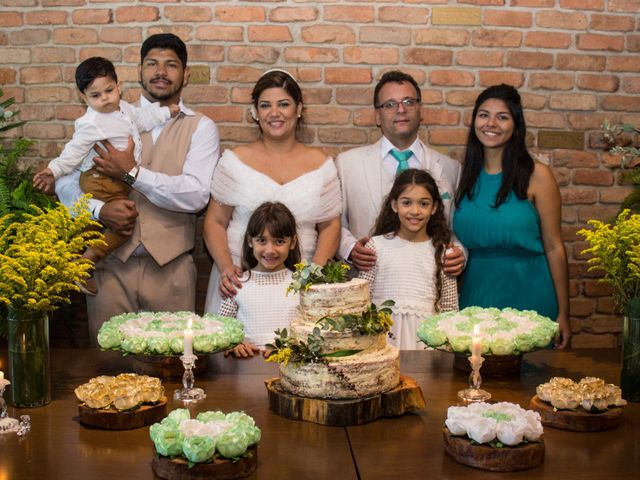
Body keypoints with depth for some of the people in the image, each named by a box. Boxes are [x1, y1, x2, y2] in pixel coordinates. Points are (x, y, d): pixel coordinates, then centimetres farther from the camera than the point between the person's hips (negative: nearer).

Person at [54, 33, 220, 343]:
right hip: (110, 263, 2)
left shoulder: (201, 128, 2)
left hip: (170, 267, -2)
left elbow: (196, 195, -12)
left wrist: (132, 173, -15)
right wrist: (100, 209, -12)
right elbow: (66, 181, 7)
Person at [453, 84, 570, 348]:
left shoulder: (536, 175, -8)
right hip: (475, 295, 4)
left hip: (527, 294, -3)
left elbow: (554, 248, -7)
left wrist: (563, 314, -8)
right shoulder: (466, 175, 4)